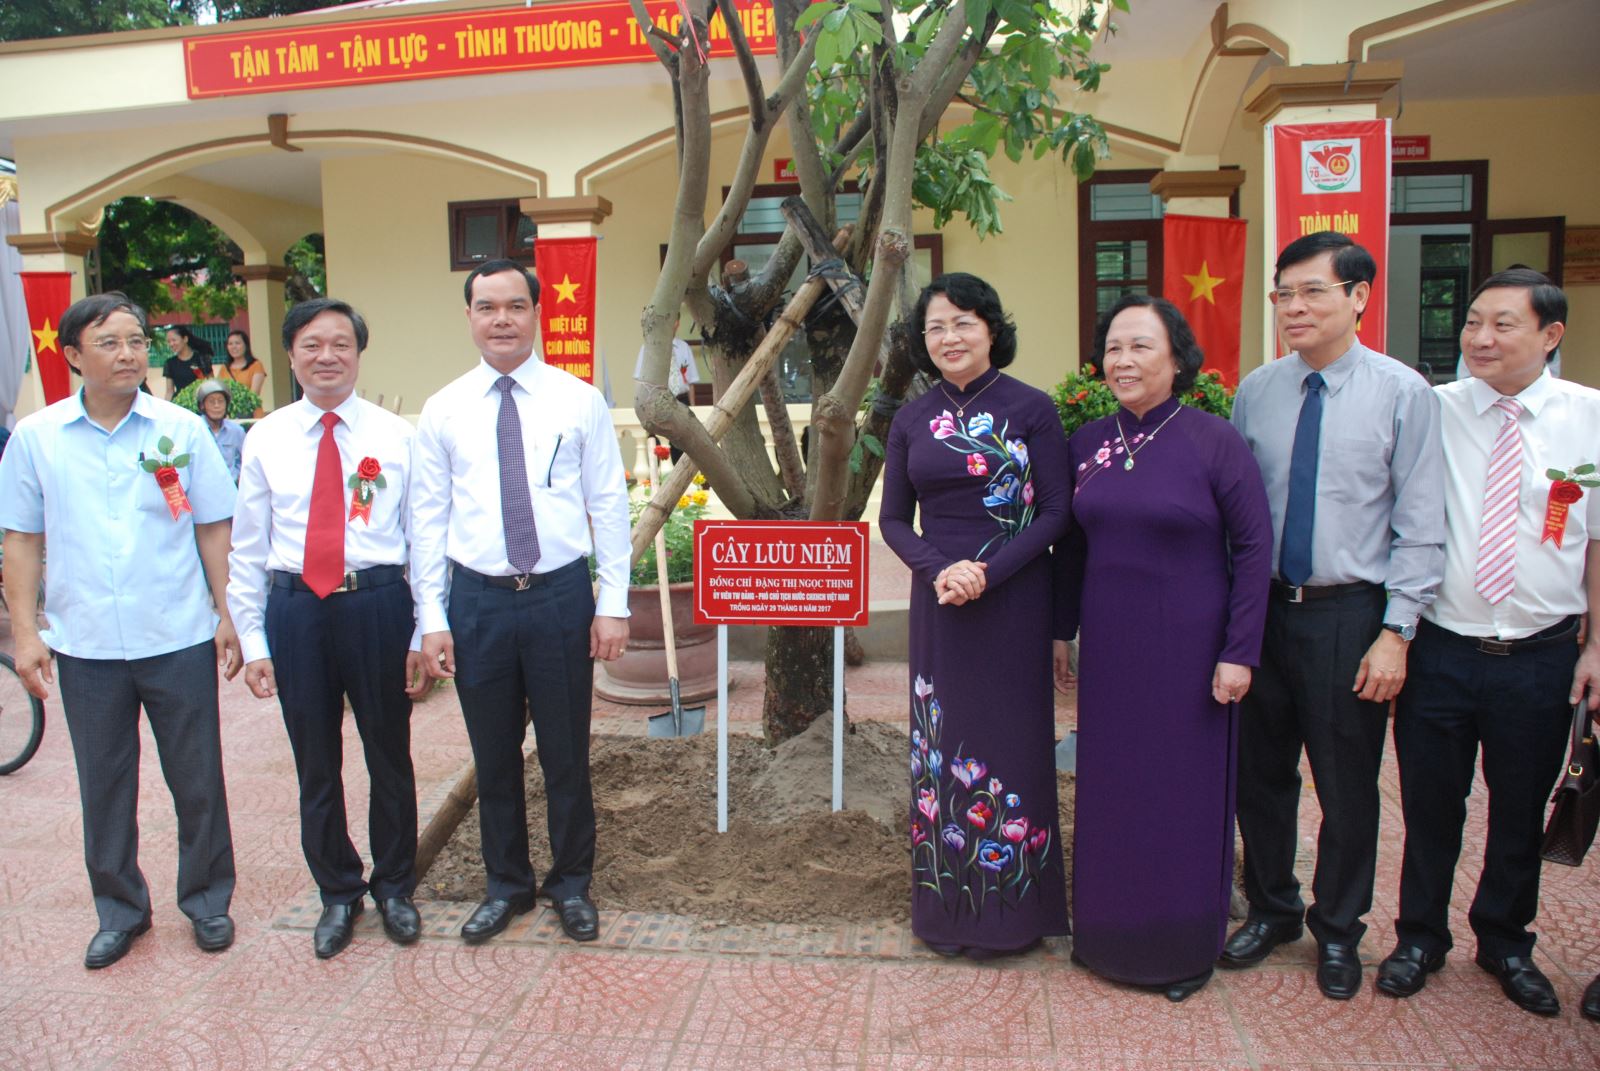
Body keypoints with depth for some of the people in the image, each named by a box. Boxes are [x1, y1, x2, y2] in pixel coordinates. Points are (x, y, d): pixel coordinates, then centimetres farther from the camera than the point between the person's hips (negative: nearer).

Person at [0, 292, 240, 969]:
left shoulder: (181, 429, -1)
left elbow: (212, 528, 1)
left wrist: (226, 615, -2)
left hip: (179, 639, -1)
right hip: (86, 646, 1)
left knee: (197, 779, 9)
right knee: (104, 786, 13)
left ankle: (207, 899, 28)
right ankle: (119, 910, 31)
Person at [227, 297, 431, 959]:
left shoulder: (395, 436, 0)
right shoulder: (265, 439, 4)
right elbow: (247, 546, 7)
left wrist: (423, 633, -3)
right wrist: (252, 639, 2)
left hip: (378, 604, -1)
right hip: (294, 608, 2)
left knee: (389, 755, 11)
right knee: (315, 762, 13)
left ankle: (394, 886, 32)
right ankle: (338, 893, 33)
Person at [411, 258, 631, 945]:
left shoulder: (580, 401, 0)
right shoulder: (443, 411, 4)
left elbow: (609, 506, 0)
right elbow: (429, 520, 4)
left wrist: (613, 604, -5)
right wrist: (431, 618, 0)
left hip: (561, 595, -1)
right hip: (477, 600, 2)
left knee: (567, 753, 10)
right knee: (494, 758, 14)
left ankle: (572, 883, 31)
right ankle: (507, 884, 34)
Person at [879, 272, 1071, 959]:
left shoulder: (1031, 409, -3)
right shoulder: (912, 421, 7)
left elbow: (1056, 512, -6)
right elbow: (893, 519, 8)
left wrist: (990, 571, -17)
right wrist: (939, 569, -10)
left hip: (1014, 602, -3)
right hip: (939, 604, 3)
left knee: (1012, 742, 4)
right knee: (943, 744, 7)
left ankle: (1013, 908, 20)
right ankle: (948, 907, 22)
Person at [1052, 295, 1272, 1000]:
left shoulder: (1214, 441, -10)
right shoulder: (1086, 444, 3)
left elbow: (1254, 546, -9)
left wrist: (1239, 652, -12)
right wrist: (1061, 632, 10)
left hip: (1187, 647, -4)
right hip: (1109, 647, 4)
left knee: (1186, 793, 8)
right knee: (1110, 791, 13)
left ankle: (1186, 946, 28)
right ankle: (1107, 931, 33)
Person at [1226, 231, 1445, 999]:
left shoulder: (1403, 393, -5)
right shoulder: (1254, 392, 3)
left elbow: (1420, 527, -6)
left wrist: (1396, 633, -12)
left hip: (1349, 616, -3)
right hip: (1262, 609, 3)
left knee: (1347, 785, 10)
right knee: (1260, 774, 14)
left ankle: (1337, 932, 32)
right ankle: (1271, 910, 37)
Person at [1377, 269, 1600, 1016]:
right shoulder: (1431, 410, -4)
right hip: (1441, 648, -1)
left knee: (1520, 813, 17)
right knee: (1430, 807, 12)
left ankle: (1505, 942, 40)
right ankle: (1420, 938, 34)